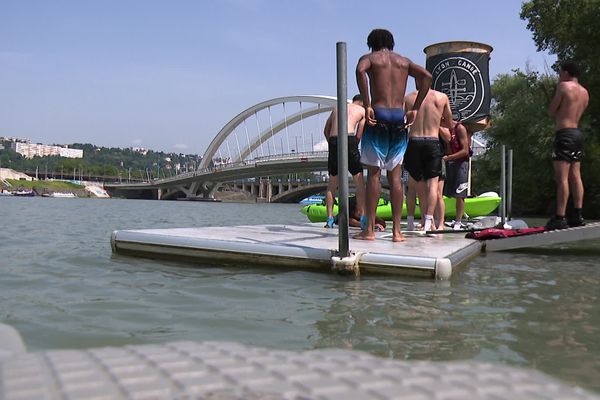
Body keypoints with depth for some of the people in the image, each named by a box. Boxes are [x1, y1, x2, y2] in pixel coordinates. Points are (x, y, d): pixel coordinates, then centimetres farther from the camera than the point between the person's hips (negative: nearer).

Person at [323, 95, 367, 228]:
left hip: (333, 141, 4)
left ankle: (329, 218, 8)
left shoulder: (337, 108, 28)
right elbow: (359, 135, 8)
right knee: (359, 181, 2)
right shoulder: (362, 110, 16)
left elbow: (326, 131, 24)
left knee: (332, 183, 13)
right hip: (349, 139, -4)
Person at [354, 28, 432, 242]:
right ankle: (397, 230, 4)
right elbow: (426, 76, 3)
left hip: (378, 116, -3)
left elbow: (360, 70, -16)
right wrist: (415, 109, 2)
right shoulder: (404, 61, 19)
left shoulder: (369, 58, 8)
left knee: (374, 173, -1)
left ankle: (369, 230, 0)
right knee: (395, 175, 5)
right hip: (399, 117, 3)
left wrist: (367, 105, -16)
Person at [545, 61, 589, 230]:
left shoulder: (564, 86, -6)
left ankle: (560, 218, -13)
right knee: (575, 176, 8)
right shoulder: (585, 92, 16)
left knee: (562, 177, -11)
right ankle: (577, 215, 9)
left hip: (564, 133, -8)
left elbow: (551, 112, -3)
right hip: (578, 133, 8)